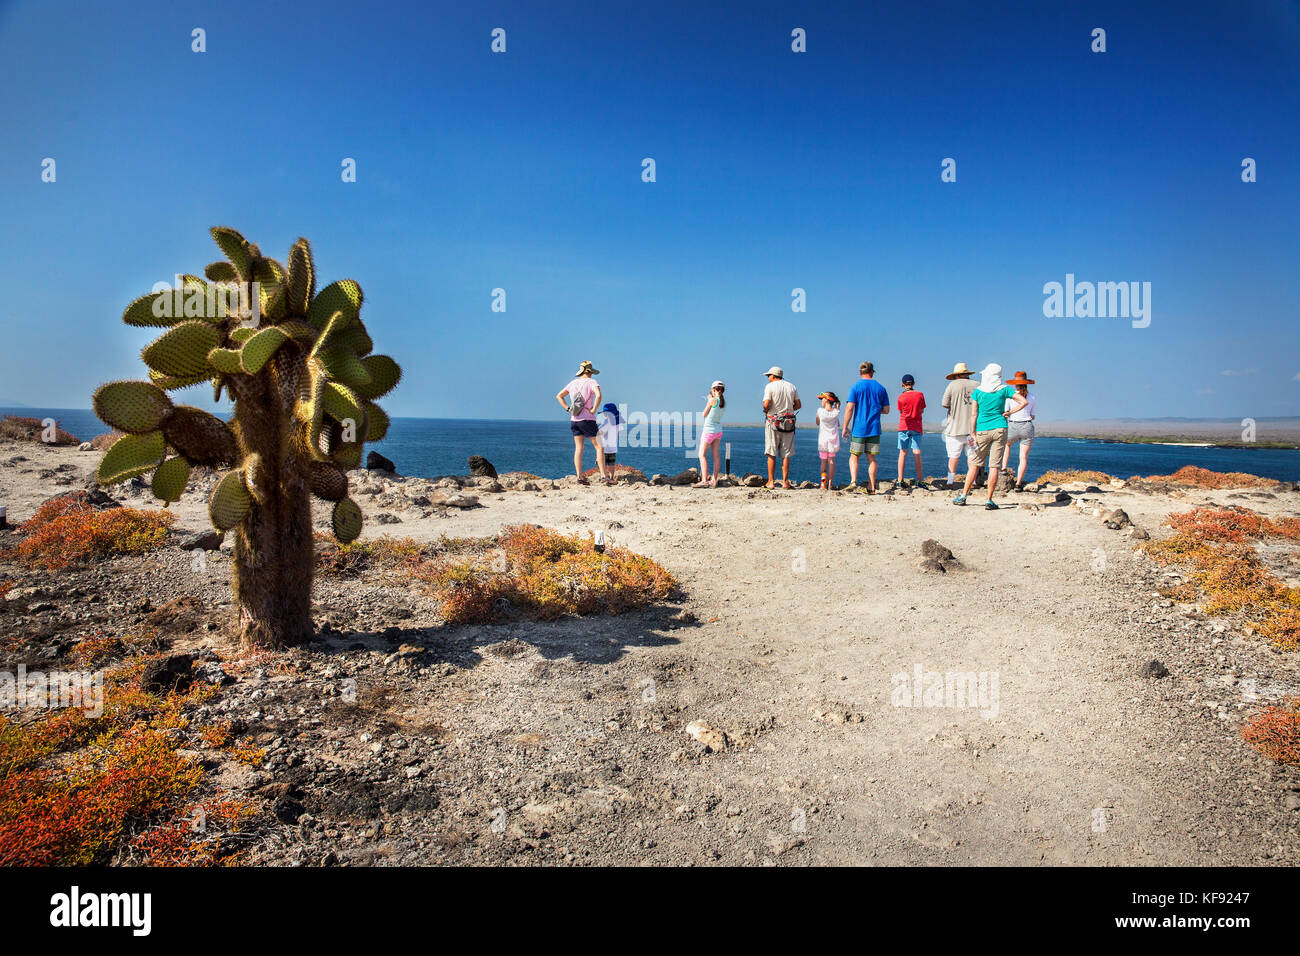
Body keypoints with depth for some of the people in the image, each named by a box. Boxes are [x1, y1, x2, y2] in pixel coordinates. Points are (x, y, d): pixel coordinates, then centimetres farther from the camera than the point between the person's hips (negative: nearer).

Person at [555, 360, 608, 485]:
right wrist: (594, 409, -16)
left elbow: (558, 396, 16)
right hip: (587, 420, -6)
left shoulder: (573, 383, 12)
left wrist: (568, 409, 11)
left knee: (578, 448, 6)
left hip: (574, 420, 6)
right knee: (599, 447, 0)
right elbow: (598, 395, -27)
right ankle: (603, 476, -8)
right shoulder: (592, 382, -7)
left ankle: (579, 477, 1)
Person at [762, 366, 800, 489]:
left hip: (774, 422, -4)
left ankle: (771, 482, -1)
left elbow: (766, 405, -15)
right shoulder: (792, 387, 10)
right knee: (786, 454, 7)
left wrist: (766, 411, 6)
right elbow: (798, 405, 10)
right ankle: (785, 481, 4)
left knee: (771, 454, 0)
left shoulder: (770, 386, -4)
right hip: (789, 423, 4)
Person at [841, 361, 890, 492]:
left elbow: (849, 408, -9)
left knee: (854, 456, 7)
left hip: (859, 428, -2)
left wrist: (845, 427, -4)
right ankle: (871, 487, 5)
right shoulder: (881, 388, 7)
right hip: (874, 428, 2)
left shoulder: (855, 386, -3)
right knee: (871, 457, 7)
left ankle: (853, 481, -12)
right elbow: (886, 410, 9)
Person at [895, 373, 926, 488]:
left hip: (904, 427, -1)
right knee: (917, 453, 0)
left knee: (903, 453, 3)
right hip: (916, 427, 1)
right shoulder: (920, 395, 0)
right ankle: (920, 481, -3)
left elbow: (900, 411, 7)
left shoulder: (901, 397, -5)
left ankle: (900, 481, 2)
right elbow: (922, 410, 8)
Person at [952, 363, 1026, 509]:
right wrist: (1008, 413, 0)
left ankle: (963, 496, 11)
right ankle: (989, 501, 0)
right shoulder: (1004, 389, 0)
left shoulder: (977, 391, -1)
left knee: (975, 464, 9)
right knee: (994, 466, 0)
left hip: (982, 430, 0)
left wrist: (973, 434, 0)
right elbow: (1023, 402, -3)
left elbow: (973, 415, -2)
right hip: (1000, 429, 0)